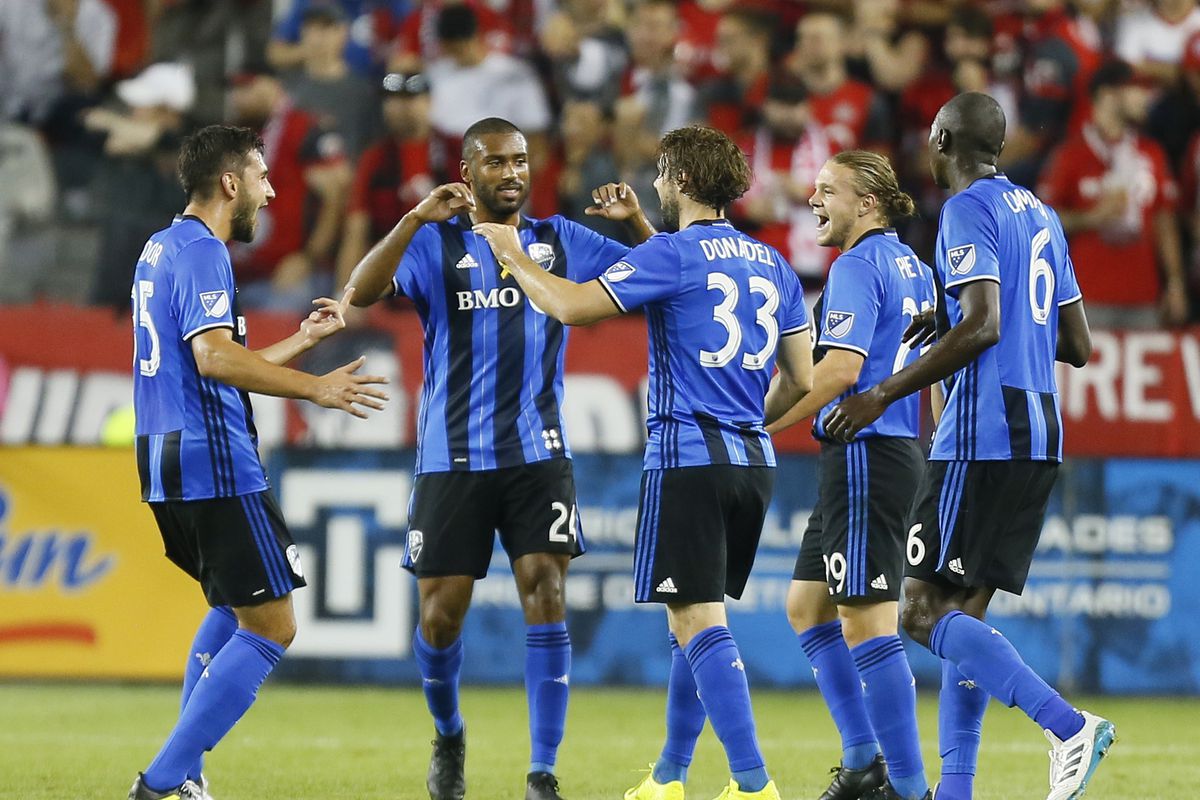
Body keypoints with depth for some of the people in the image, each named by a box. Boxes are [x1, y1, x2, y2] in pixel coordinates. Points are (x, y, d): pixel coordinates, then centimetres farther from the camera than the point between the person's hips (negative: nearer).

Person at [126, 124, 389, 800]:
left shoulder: (163, 248, 19)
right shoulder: (201, 251, -12)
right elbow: (213, 355, -27)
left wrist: (307, 337, 29)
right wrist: (313, 388, -30)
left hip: (167, 465, 11)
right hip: (214, 466, -11)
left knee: (235, 609, 25)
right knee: (272, 627, -7)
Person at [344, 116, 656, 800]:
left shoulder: (560, 241, 9)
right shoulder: (435, 242, 2)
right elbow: (362, 292, -16)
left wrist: (637, 221, -13)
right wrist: (415, 219, -27)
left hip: (538, 455, 1)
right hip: (452, 457, -1)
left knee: (546, 597, -13)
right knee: (442, 614, 1)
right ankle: (449, 737, 31)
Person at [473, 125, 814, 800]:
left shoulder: (674, 253, -8)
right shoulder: (773, 264, 12)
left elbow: (572, 307, -13)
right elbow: (801, 379, 15)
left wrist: (513, 255, 3)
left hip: (689, 458, -7)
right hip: (754, 462, 7)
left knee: (697, 620, -8)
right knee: (698, 618, 17)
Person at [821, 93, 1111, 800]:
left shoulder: (970, 209, -8)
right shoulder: (1041, 215, 19)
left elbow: (981, 326, -20)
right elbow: (1078, 345, 19)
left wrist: (883, 395, -17)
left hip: (983, 436, -9)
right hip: (1041, 438, 9)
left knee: (924, 612, -9)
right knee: (964, 612, 11)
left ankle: (1069, 725, -24)